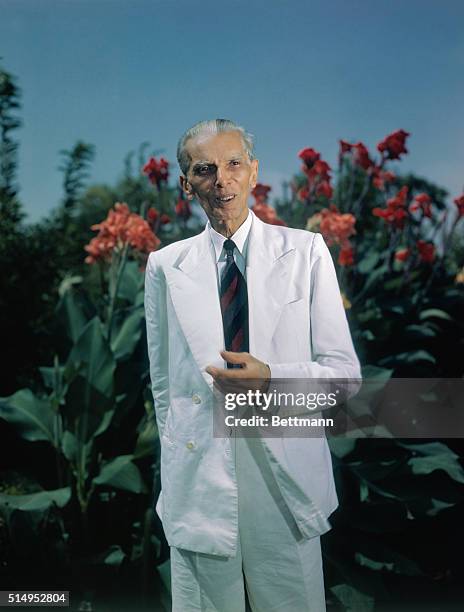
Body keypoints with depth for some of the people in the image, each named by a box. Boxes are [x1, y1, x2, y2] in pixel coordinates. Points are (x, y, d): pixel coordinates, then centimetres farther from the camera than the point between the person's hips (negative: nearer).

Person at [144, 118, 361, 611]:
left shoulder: (306, 252, -1)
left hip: (288, 475, -1)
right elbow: (163, 383, 11)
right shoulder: (165, 266, 4)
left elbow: (344, 370, -2)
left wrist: (270, 377, -18)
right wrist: (179, 467, 13)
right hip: (198, 479, 1)